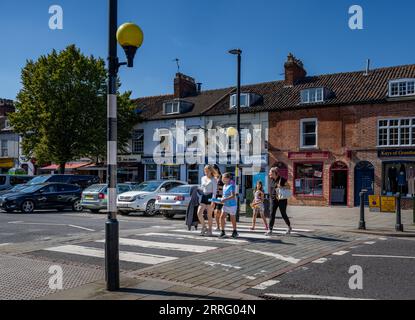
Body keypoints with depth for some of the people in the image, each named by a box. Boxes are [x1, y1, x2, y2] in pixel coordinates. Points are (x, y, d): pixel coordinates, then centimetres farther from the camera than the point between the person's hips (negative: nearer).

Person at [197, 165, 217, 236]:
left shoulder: (213, 180, -5)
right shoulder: (203, 178, 13)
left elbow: (214, 191, -10)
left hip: (210, 197, -6)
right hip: (203, 197, 6)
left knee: (209, 215, 1)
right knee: (199, 213, -5)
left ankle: (210, 231, 12)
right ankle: (204, 228, 13)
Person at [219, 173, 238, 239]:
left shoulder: (231, 186, -15)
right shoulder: (224, 186, 11)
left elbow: (233, 196, -23)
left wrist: (225, 199, -30)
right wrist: (221, 200, 5)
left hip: (232, 205, -7)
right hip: (225, 205, 7)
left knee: (233, 219, 5)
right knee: (222, 217, -4)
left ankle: (235, 232, 22)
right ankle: (223, 232, 4)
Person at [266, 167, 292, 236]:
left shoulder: (282, 180, -9)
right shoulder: (271, 180, 7)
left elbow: (288, 186, -2)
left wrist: (282, 187, -17)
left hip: (282, 200, -4)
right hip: (273, 199, 4)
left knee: (283, 214, 7)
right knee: (272, 214, -5)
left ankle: (289, 227, 31)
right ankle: (270, 230, -7)